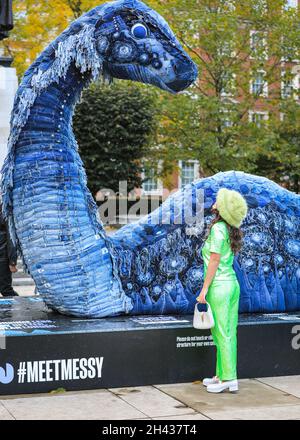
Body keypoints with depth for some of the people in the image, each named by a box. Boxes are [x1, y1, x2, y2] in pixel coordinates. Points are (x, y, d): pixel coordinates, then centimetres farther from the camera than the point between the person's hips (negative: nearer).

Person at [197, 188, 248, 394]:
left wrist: (204, 289, -13)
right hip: (233, 283, 8)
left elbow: (214, 261, -16)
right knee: (229, 333, 11)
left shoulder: (218, 228, -13)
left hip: (219, 286, -8)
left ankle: (228, 379, 1)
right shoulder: (231, 230, 11)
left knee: (221, 334, -3)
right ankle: (223, 375, 18)